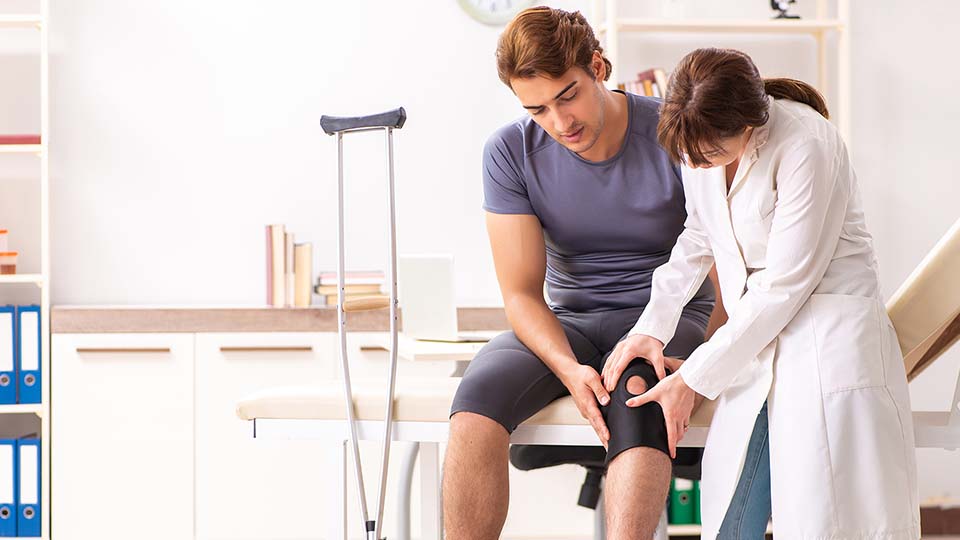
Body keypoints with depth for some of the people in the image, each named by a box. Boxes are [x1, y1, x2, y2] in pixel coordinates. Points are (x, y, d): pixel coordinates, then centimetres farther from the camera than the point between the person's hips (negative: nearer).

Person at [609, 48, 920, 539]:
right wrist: (652, 328, 6)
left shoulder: (806, 146, -21)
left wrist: (693, 379, -13)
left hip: (827, 339, -7)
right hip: (758, 340, 7)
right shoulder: (701, 136, 1)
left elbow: (784, 285, -18)